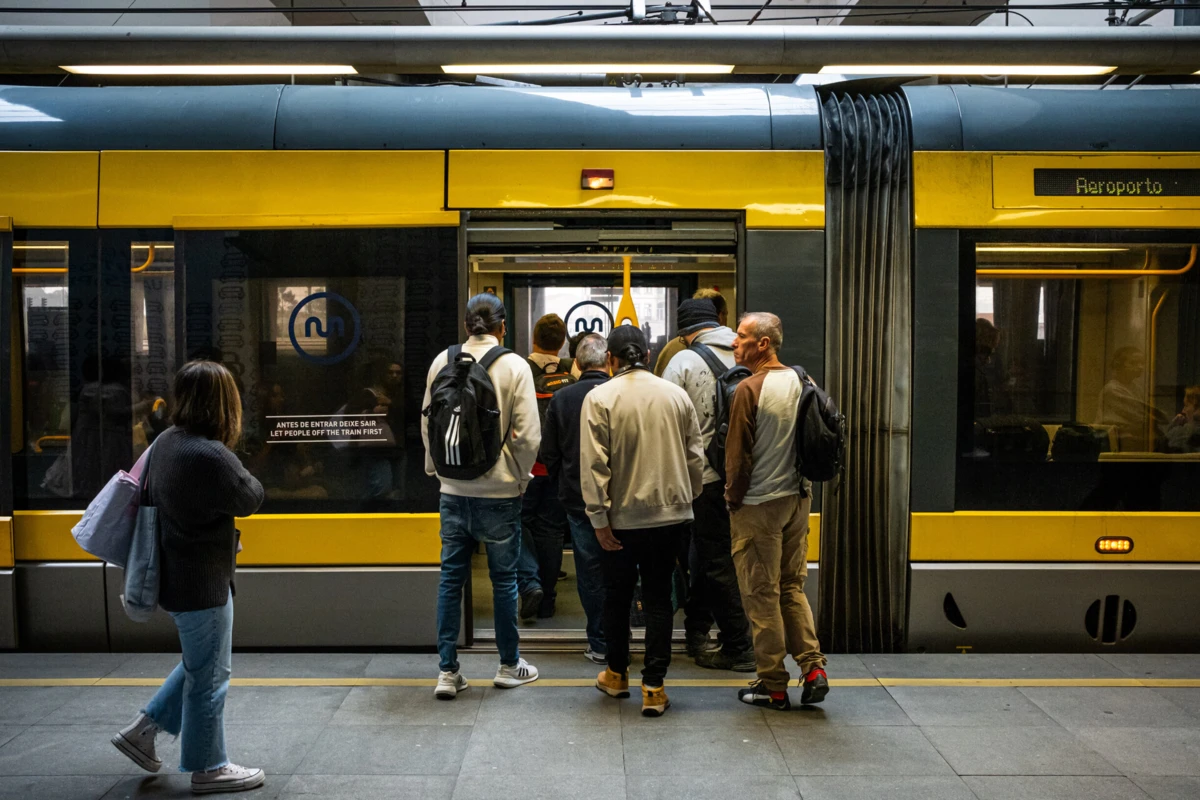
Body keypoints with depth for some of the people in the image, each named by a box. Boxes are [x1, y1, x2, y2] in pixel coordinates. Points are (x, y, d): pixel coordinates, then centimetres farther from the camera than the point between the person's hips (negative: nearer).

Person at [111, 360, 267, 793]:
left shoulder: (166, 441, 2)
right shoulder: (210, 456, -28)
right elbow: (250, 499, -15)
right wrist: (243, 476, 3)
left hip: (176, 574, 9)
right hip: (202, 583, -9)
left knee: (199, 664, 26)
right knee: (209, 676, 7)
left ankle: (142, 729, 31)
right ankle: (207, 768, 23)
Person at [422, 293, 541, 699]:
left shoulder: (442, 362, 0)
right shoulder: (514, 366, -10)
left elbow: (428, 424, 7)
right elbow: (528, 433, -12)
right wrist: (521, 475, 3)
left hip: (453, 489, 3)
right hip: (499, 490, -3)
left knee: (451, 577, 10)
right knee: (504, 577, 10)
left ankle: (448, 672, 14)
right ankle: (509, 665, 23)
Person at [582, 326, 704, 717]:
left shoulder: (600, 398, -9)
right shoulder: (677, 394, 2)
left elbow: (593, 464, -12)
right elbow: (695, 457, 6)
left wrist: (599, 518, -8)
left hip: (621, 517, -2)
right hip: (669, 513, 2)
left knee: (617, 596, 16)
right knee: (658, 600, 8)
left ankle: (616, 674, 31)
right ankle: (653, 688, 8)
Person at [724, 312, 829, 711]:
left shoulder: (750, 389, -15)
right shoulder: (800, 382, 5)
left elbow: (738, 454, -13)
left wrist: (733, 499, -1)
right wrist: (801, 486, 17)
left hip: (759, 505, -7)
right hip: (797, 499, 7)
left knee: (761, 594, 3)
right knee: (792, 586, 17)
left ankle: (773, 686, 10)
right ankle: (813, 667, 9)